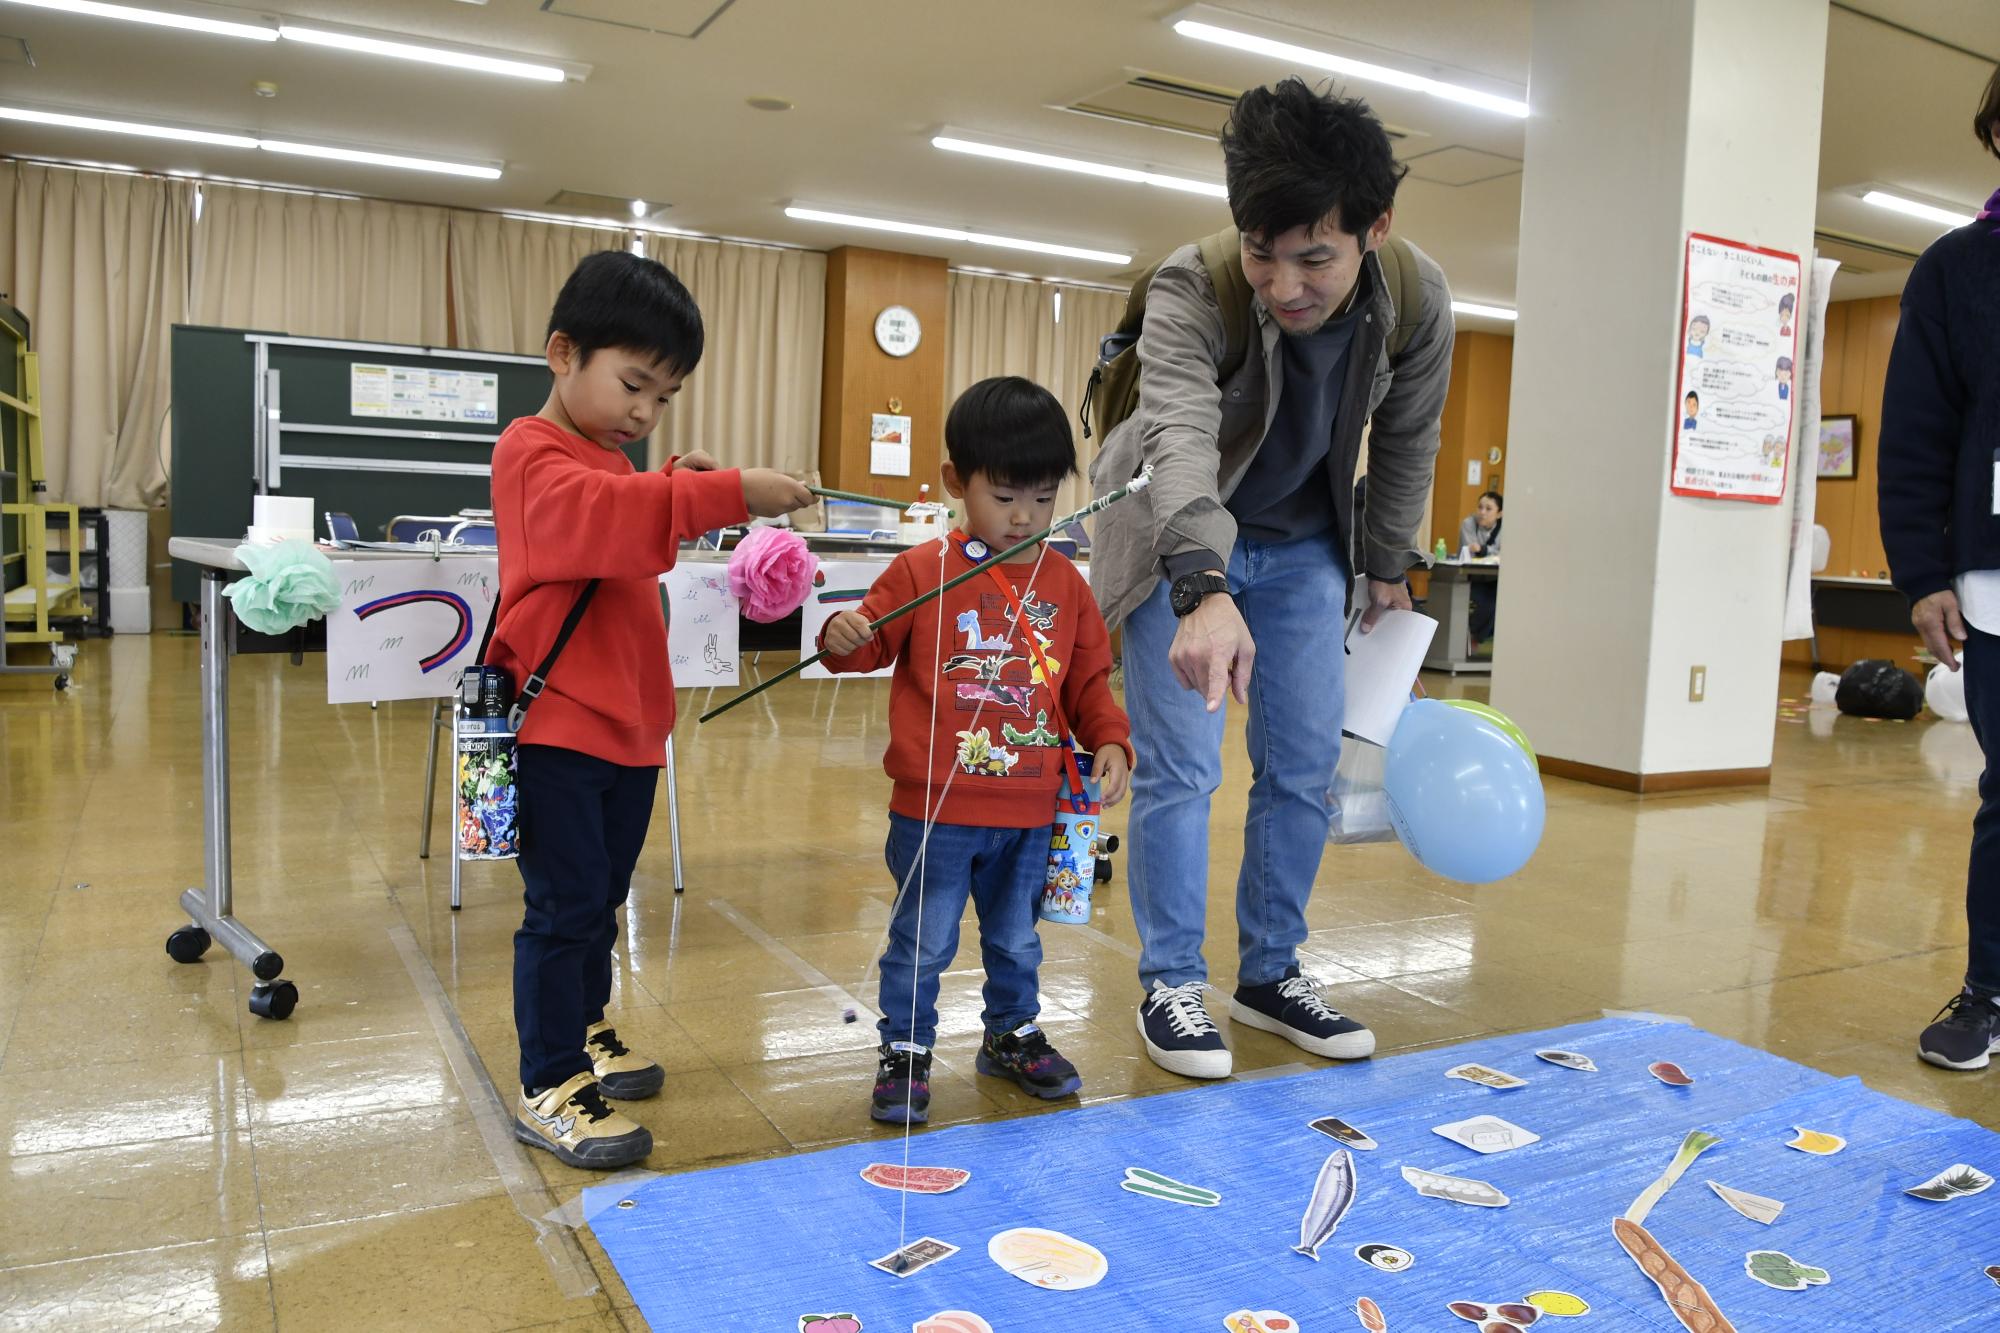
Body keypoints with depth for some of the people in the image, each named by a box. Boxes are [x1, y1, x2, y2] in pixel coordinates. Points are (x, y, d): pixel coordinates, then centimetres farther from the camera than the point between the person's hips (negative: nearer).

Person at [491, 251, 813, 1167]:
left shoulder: (614, 465, 19)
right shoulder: (534, 453, -11)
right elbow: (600, 516, -31)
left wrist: (683, 494, 16)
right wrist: (727, 493, -38)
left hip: (630, 727, 9)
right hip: (557, 727, -9)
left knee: (602, 900, 19)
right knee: (564, 908, -4)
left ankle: (583, 1036, 35)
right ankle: (547, 1092, 7)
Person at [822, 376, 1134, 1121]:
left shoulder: (1064, 584, 4)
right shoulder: (923, 571, -7)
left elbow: (1088, 681, 9)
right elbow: (874, 643, -2)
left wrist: (1109, 740, -5)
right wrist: (843, 640, -23)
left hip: (1031, 814, 4)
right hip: (935, 809, -4)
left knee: (1016, 938, 22)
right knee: (924, 941, 8)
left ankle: (1011, 1034, 43)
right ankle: (904, 1052, 27)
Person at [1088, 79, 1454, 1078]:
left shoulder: (1418, 302, -18)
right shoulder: (1192, 287, -31)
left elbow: (1406, 441, -1)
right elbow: (1181, 433, -48)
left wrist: (1387, 564, 9)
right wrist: (1203, 590, -64)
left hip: (1302, 542, 4)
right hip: (1181, 539, -4)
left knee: (1305, 765, 5)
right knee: (1179, 768, -6)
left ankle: (1269, 974, 22)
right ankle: (1171, 985, 11)